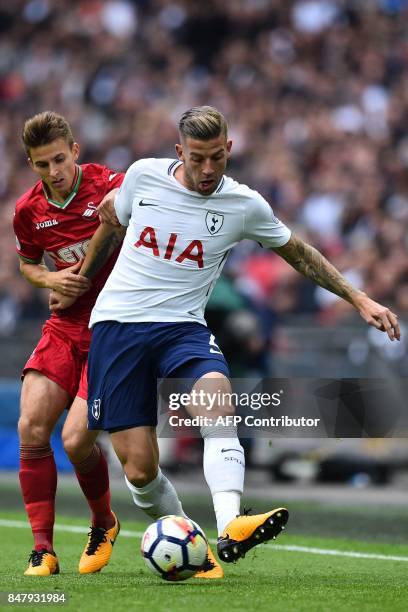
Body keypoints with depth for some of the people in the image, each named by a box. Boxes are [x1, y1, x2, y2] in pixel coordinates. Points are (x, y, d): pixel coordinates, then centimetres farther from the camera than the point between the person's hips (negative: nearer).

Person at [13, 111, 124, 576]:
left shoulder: (111, 186, -11)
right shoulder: (28, 210, 4)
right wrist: (50, 280, -1)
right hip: (64, 328, 5)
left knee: (78, 439, -15)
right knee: (31, 429, -11)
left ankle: (104, 524, 16)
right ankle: (42, 549, 0)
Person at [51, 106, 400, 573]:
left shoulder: (244, 205, -1)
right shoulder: (143, 175, 0)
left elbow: (298, 254, 15)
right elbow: (111, 225, 21)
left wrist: (359, 299, 12)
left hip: (182, 328, 0)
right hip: (116, 324, 0)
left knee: (218, 405, -34)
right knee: (139, 469, -8)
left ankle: (230, 528, -48)